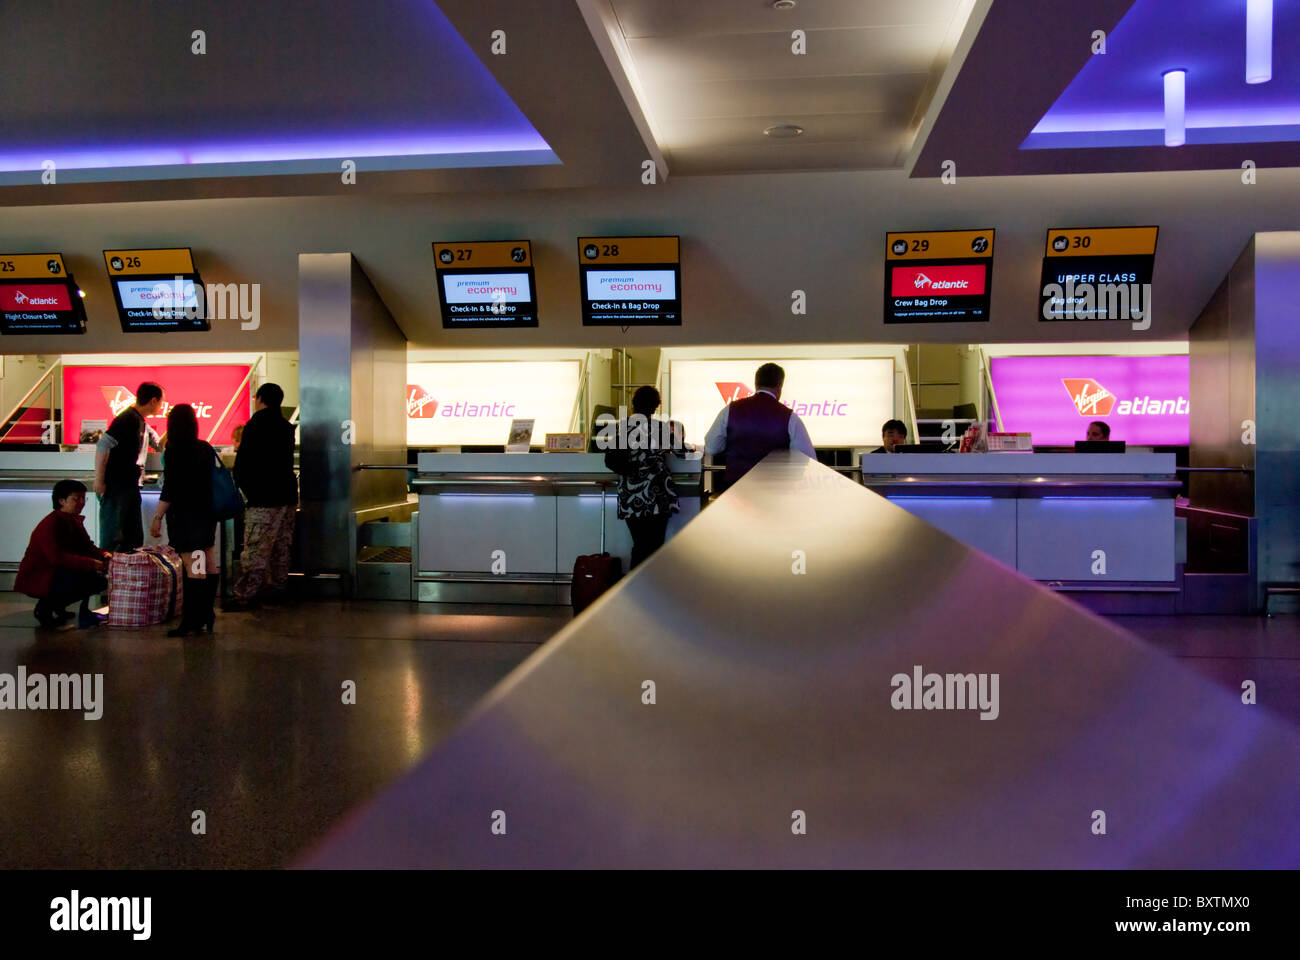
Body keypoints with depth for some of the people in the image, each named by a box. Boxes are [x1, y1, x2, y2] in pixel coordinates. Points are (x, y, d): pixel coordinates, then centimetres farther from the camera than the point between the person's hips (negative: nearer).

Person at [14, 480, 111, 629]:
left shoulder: (75, 522, 8)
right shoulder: (49, 525, -22)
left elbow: (87, 546, 7)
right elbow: (57, 558, -32)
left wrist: (104, 555, -16)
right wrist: (91, 564, -38)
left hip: (56, 574, 9)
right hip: (35, 579, -9)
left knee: (101, 580, -1)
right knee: (81, 577, -32)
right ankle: (45, 607, -10)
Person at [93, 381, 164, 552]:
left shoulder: (142, 423, 16)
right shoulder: (128, 418, -13)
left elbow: (159, 445, 32)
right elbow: (103, 445, -19)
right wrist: (99, 480, -20)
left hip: (131, 487, 10)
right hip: (116, 488, -10)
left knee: (135, 538, 12)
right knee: (112, 538, -8)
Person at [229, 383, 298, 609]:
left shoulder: (255, 425, -9)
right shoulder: (286, 426, 13)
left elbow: (243, 463, -9)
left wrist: (246, 489, 5)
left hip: (264, 499, -8)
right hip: (288, 496, 8)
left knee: (255, 550, -8)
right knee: (281, 547, 14)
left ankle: (244, 596, -8)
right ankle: (277, 588, 22)